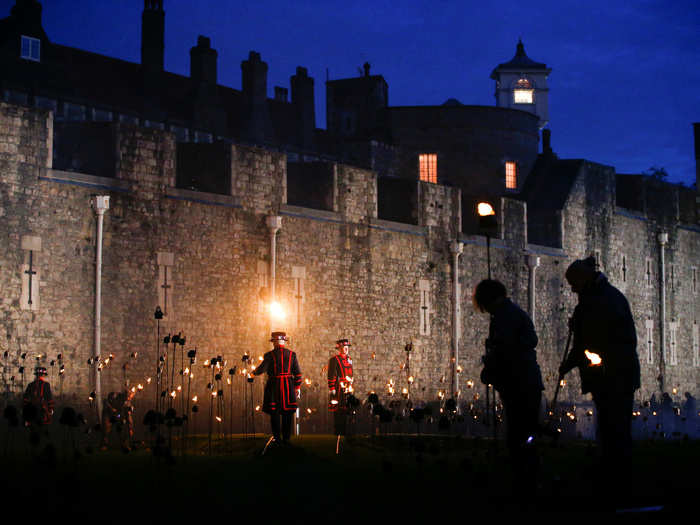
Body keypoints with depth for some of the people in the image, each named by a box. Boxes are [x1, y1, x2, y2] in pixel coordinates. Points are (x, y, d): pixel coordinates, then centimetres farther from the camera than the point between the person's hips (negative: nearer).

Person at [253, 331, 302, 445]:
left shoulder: (270, 355, -7)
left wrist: (254, 372, 13)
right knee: (287, 414, 9)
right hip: (288, 387, 3)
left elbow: (261, 369, -9)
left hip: (274, 386, -3)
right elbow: (298, 373, 3)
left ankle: (277, 438, 3)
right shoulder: (292, 354, 2)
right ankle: (286, 438, 10)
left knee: (275, 413, 5)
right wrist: (298, 387, 11)